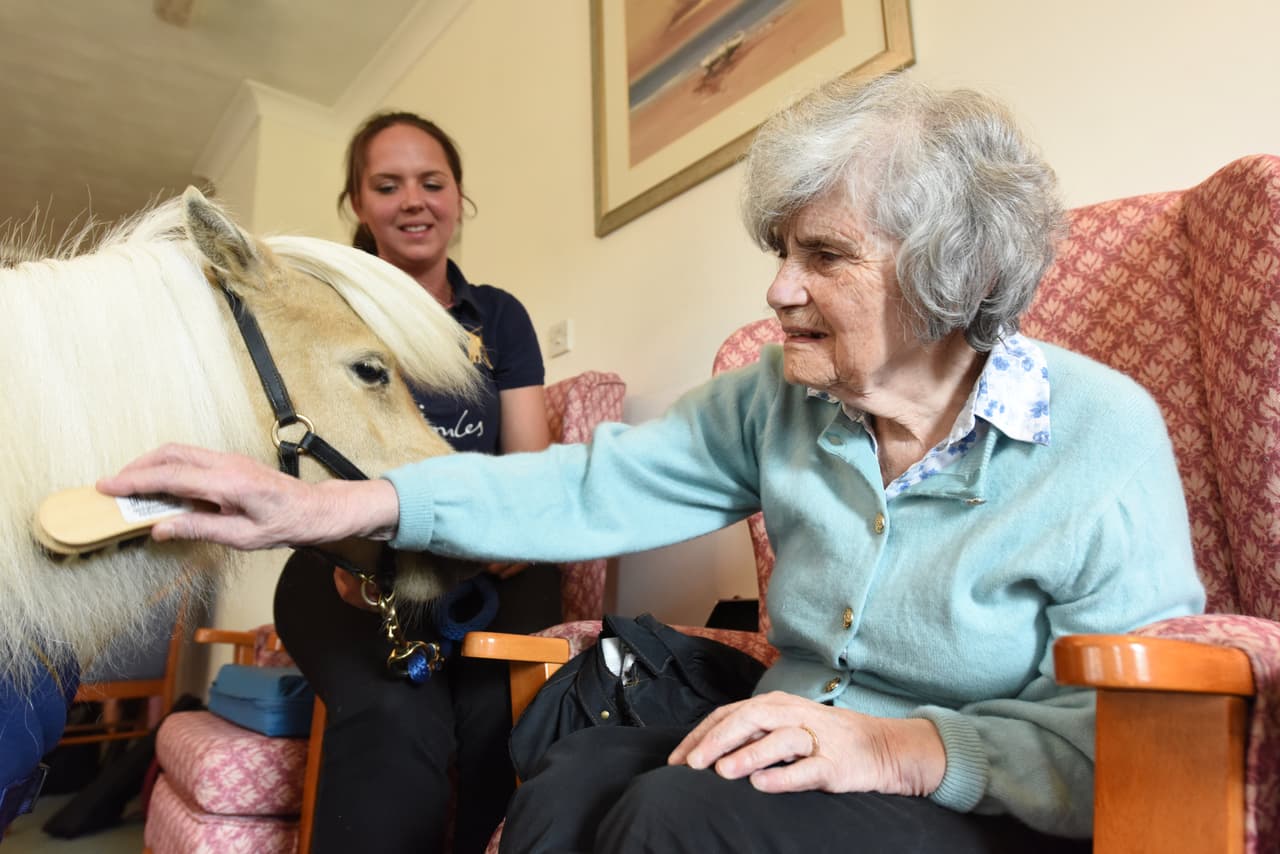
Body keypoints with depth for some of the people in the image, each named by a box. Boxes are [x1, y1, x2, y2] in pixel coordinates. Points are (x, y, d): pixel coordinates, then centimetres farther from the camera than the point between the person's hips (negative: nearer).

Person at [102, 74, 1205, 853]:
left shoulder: (1103, 437, -13)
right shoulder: (778, 397, -1)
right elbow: (594, 488, -6)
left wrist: (898, 747, -29)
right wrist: (334, 504, -13)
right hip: (788, 765, 4)